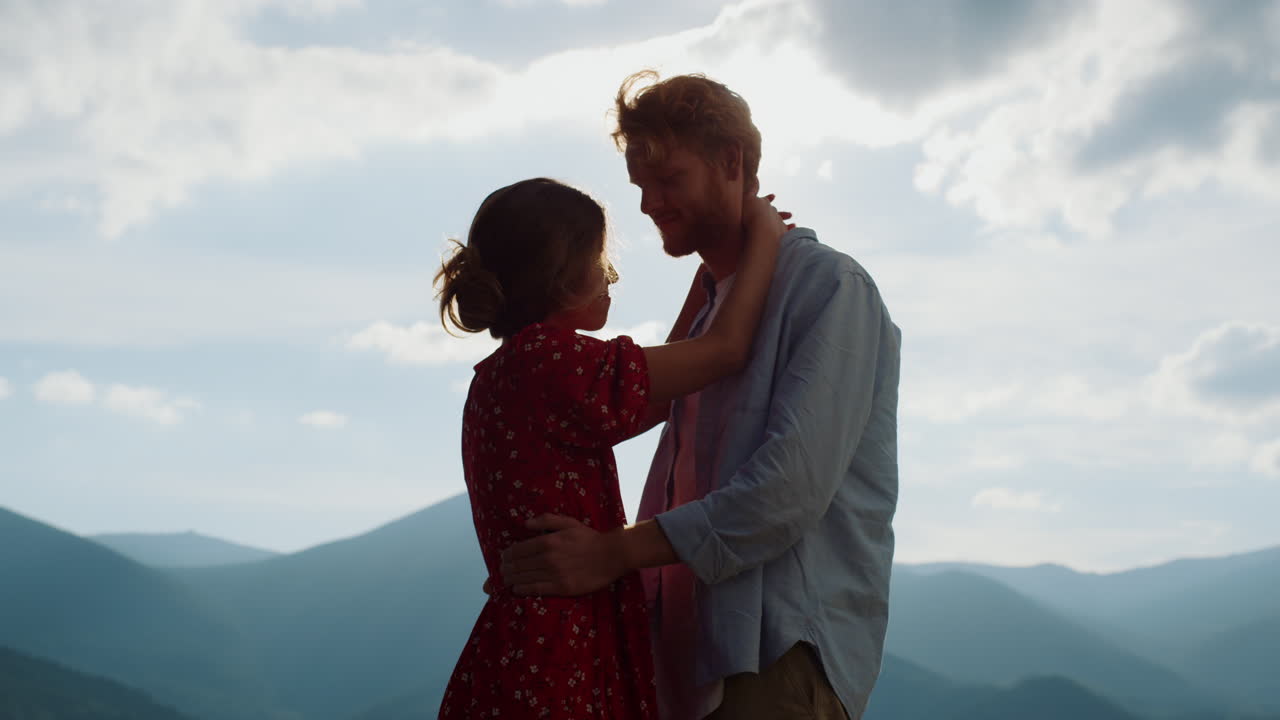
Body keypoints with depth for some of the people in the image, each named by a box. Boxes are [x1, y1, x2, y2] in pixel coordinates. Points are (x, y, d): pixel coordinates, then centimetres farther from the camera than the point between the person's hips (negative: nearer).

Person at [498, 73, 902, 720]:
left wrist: (616, 553, -19)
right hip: (692, 660, 8)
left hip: (784, 652, -8)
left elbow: (794, 487, -18)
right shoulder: (710, 312, 21)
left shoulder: (828, 288, -6)